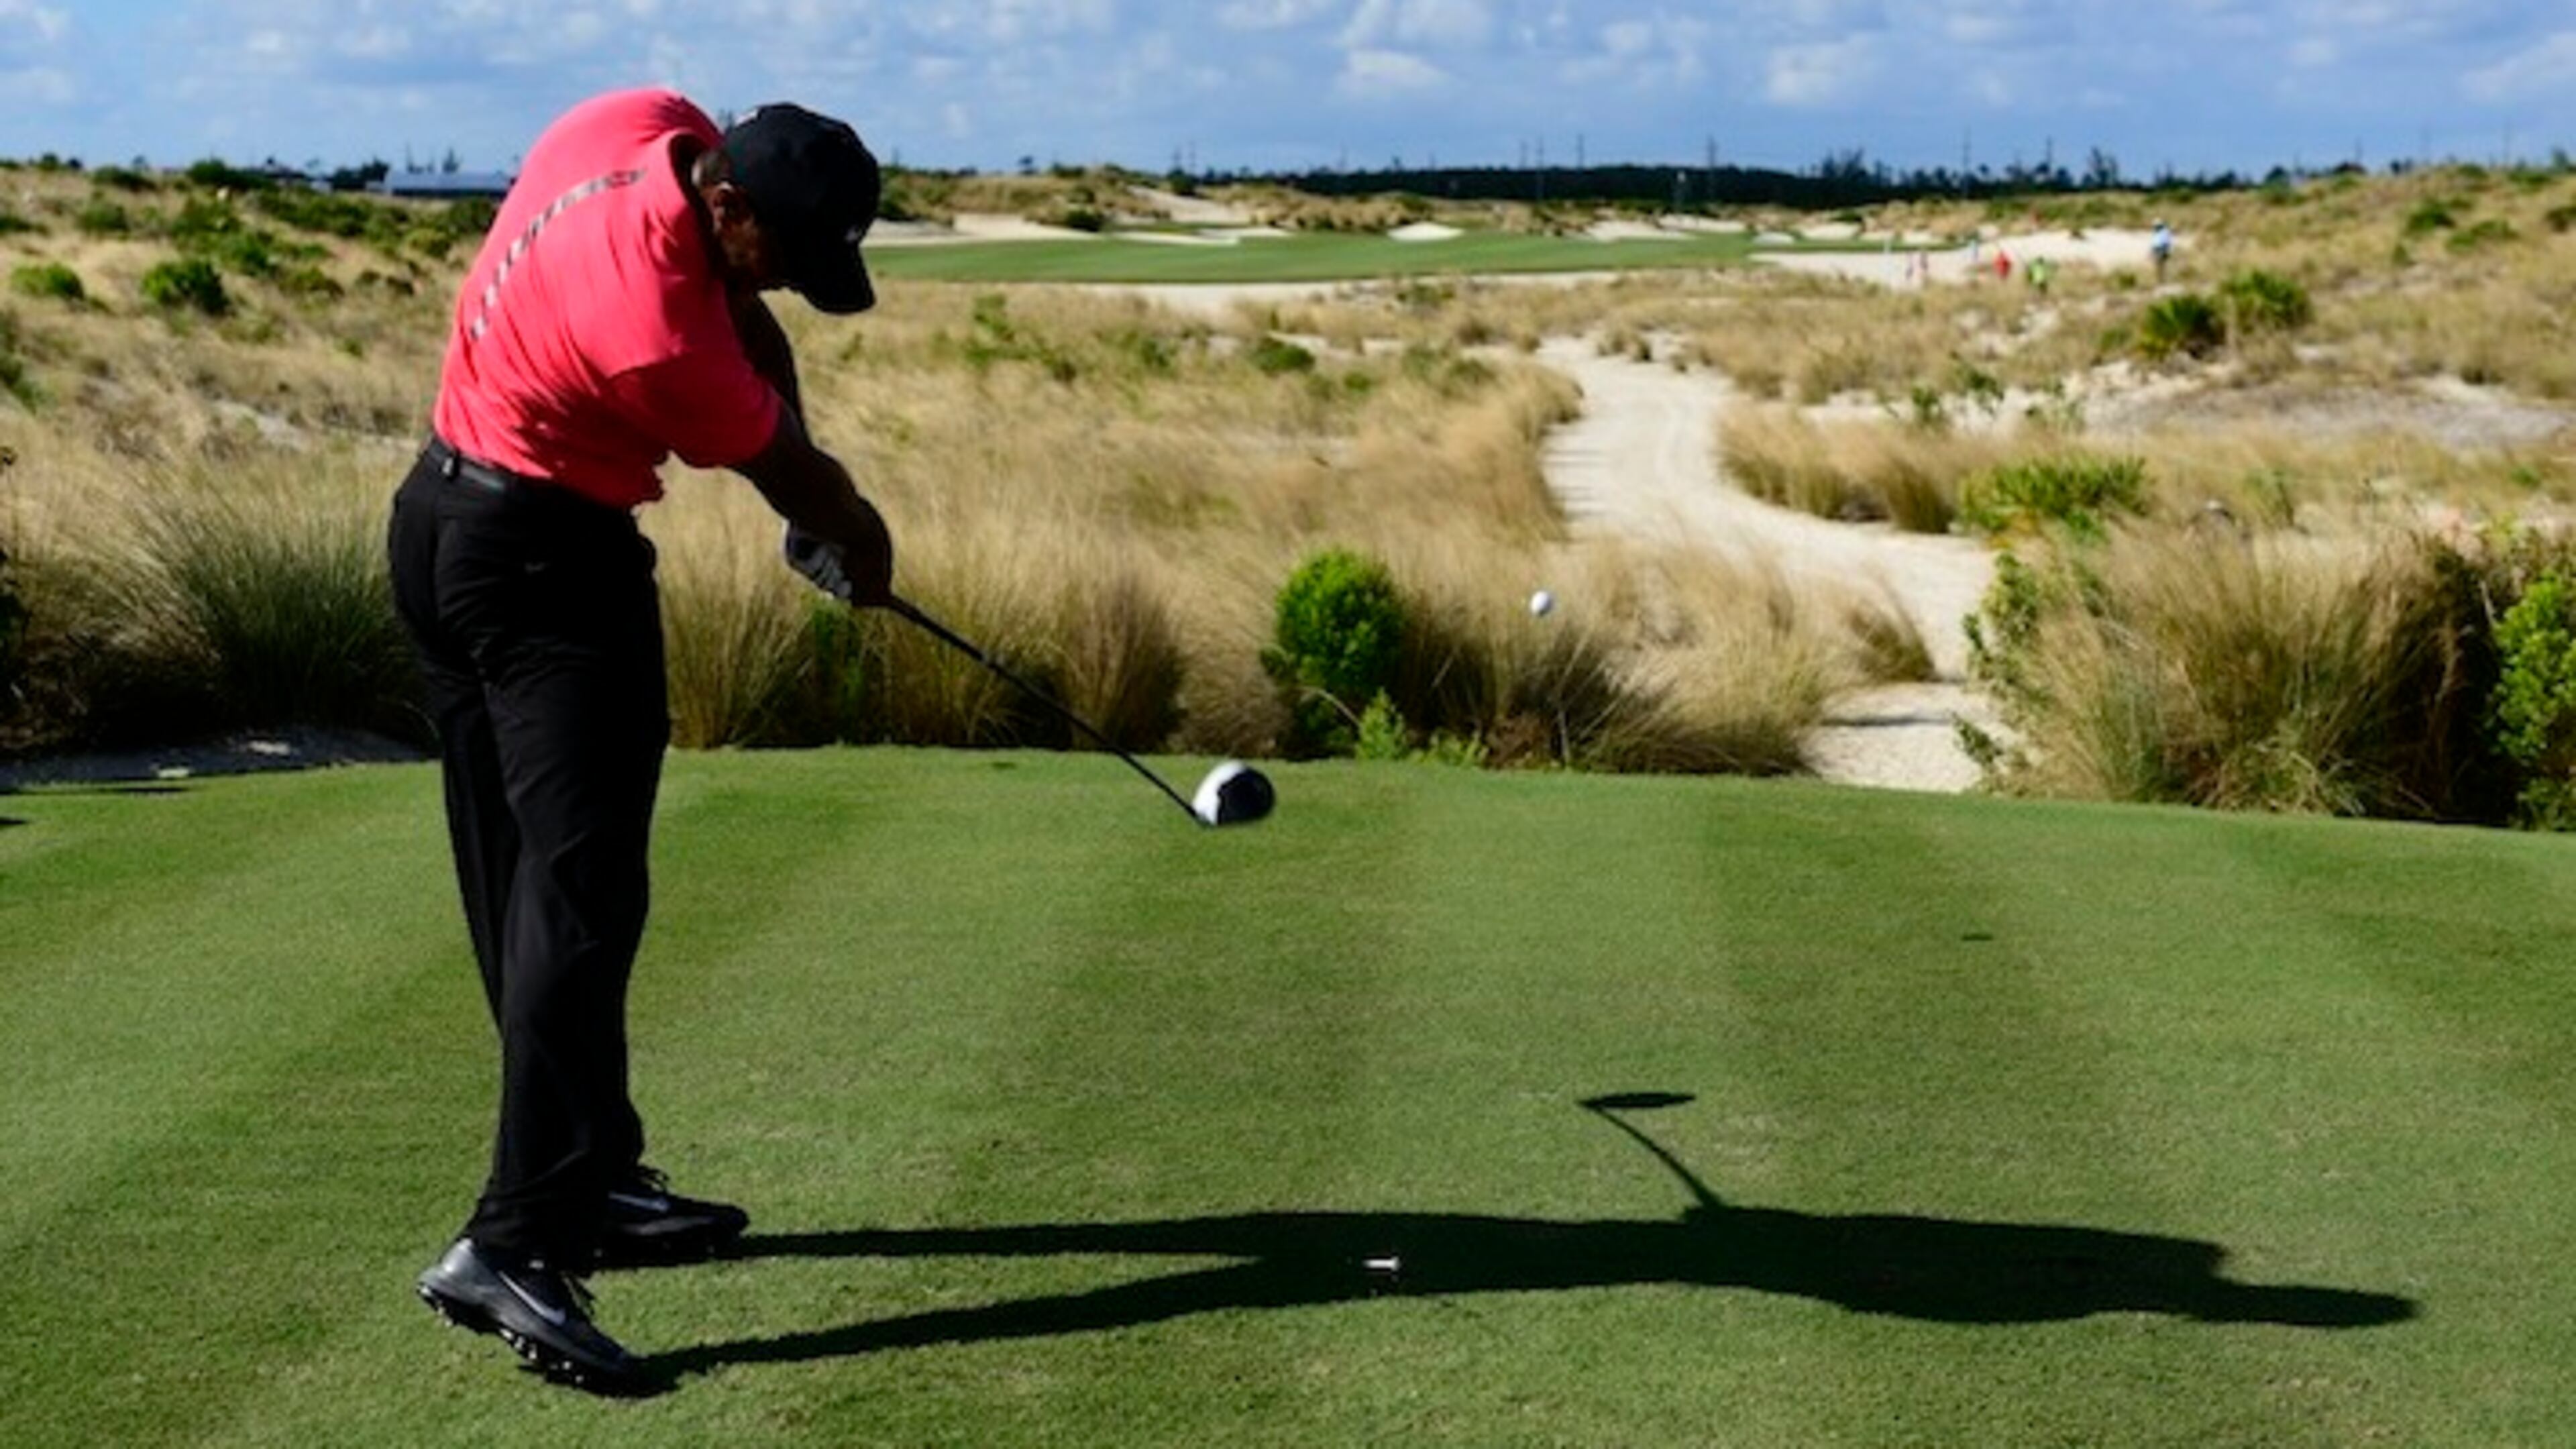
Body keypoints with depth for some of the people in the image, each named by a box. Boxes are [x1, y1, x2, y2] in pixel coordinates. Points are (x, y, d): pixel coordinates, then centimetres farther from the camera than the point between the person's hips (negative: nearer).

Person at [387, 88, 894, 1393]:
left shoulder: (656, 126, -5)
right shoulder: (655, 336, -30)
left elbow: (746, 330, 9)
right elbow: (790, 468, -10)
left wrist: (819, 508, 1)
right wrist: (862, 543, 10)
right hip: (548, 571, -10)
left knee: (521, 886, 12)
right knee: (580, 894, -13)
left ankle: (590, 1177, 23)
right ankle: (514, 1244, -17)